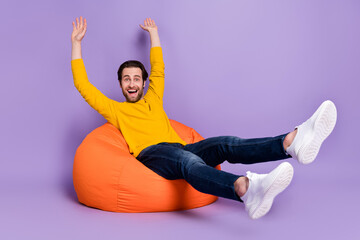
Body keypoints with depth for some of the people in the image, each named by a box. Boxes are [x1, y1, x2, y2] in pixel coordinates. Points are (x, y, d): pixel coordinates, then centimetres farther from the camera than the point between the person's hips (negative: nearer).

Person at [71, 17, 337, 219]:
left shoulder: (153, 99, 32)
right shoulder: (114, 109, 21)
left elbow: (158, 68, 43)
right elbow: (83, 84, 17)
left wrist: (154, 33, 51)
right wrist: (77, 42, 21)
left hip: (178, 149, 6)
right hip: (150, 154, -5)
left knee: (226, 144, -23)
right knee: (187, 160, -40)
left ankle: (292, 142, -48)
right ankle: (247, 189, -72)